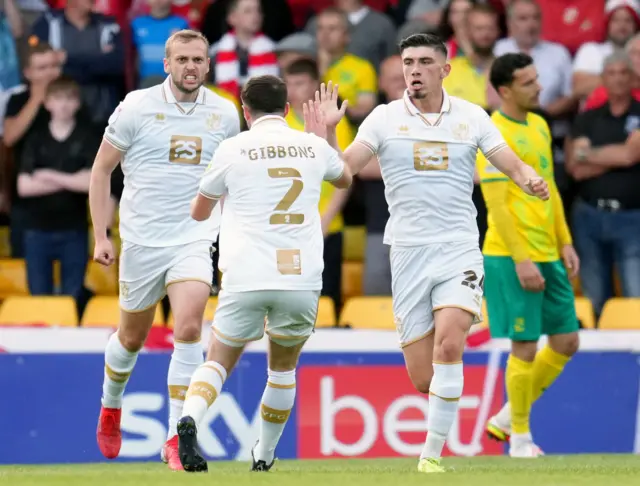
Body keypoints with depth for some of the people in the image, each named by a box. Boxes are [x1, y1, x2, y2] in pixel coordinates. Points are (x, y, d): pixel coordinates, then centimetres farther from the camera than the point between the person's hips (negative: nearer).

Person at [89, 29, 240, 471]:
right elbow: (101, 169, 2)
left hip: (195, 240, 1)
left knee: (189, 330, -18)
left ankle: (176, 438, -13)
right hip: (142, 240, 0)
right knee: (132, 337, 13)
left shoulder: (224, 113, 2)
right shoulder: (137, 108, -5)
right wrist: (100, 235, -3)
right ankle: (111, 407, 43)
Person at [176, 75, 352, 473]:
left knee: (218, 362, 6)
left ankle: (190, 418, -23)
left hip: (246, 279, -2)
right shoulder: (313, 147, 10)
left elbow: (199, 212, 15)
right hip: (302, 279, 2)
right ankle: (265, 455, 27)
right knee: (284, 367, 22)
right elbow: (345, 179, 34)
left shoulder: (233, 149, 2)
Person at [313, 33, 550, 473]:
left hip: (459, 250, -1)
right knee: (423, 380, -2)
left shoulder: (471, 117, 4)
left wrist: (532, 181, -17)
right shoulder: (384, 118, 2)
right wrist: (329, 130, -21)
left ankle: (433, 455, -15)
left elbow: (514, 166, 4)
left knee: (449, 344, -24)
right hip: (408, 252, 1)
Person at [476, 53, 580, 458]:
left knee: (566, 342, 8)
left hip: (548, 255, 8)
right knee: (526, 347, -4)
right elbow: (497, 203, -17)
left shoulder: (540, 125, 13)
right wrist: (520, 260, -20)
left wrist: (565, 242, 14)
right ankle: (520, 438, 9)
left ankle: (508, 419, 20)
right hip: (512, 257, -8)